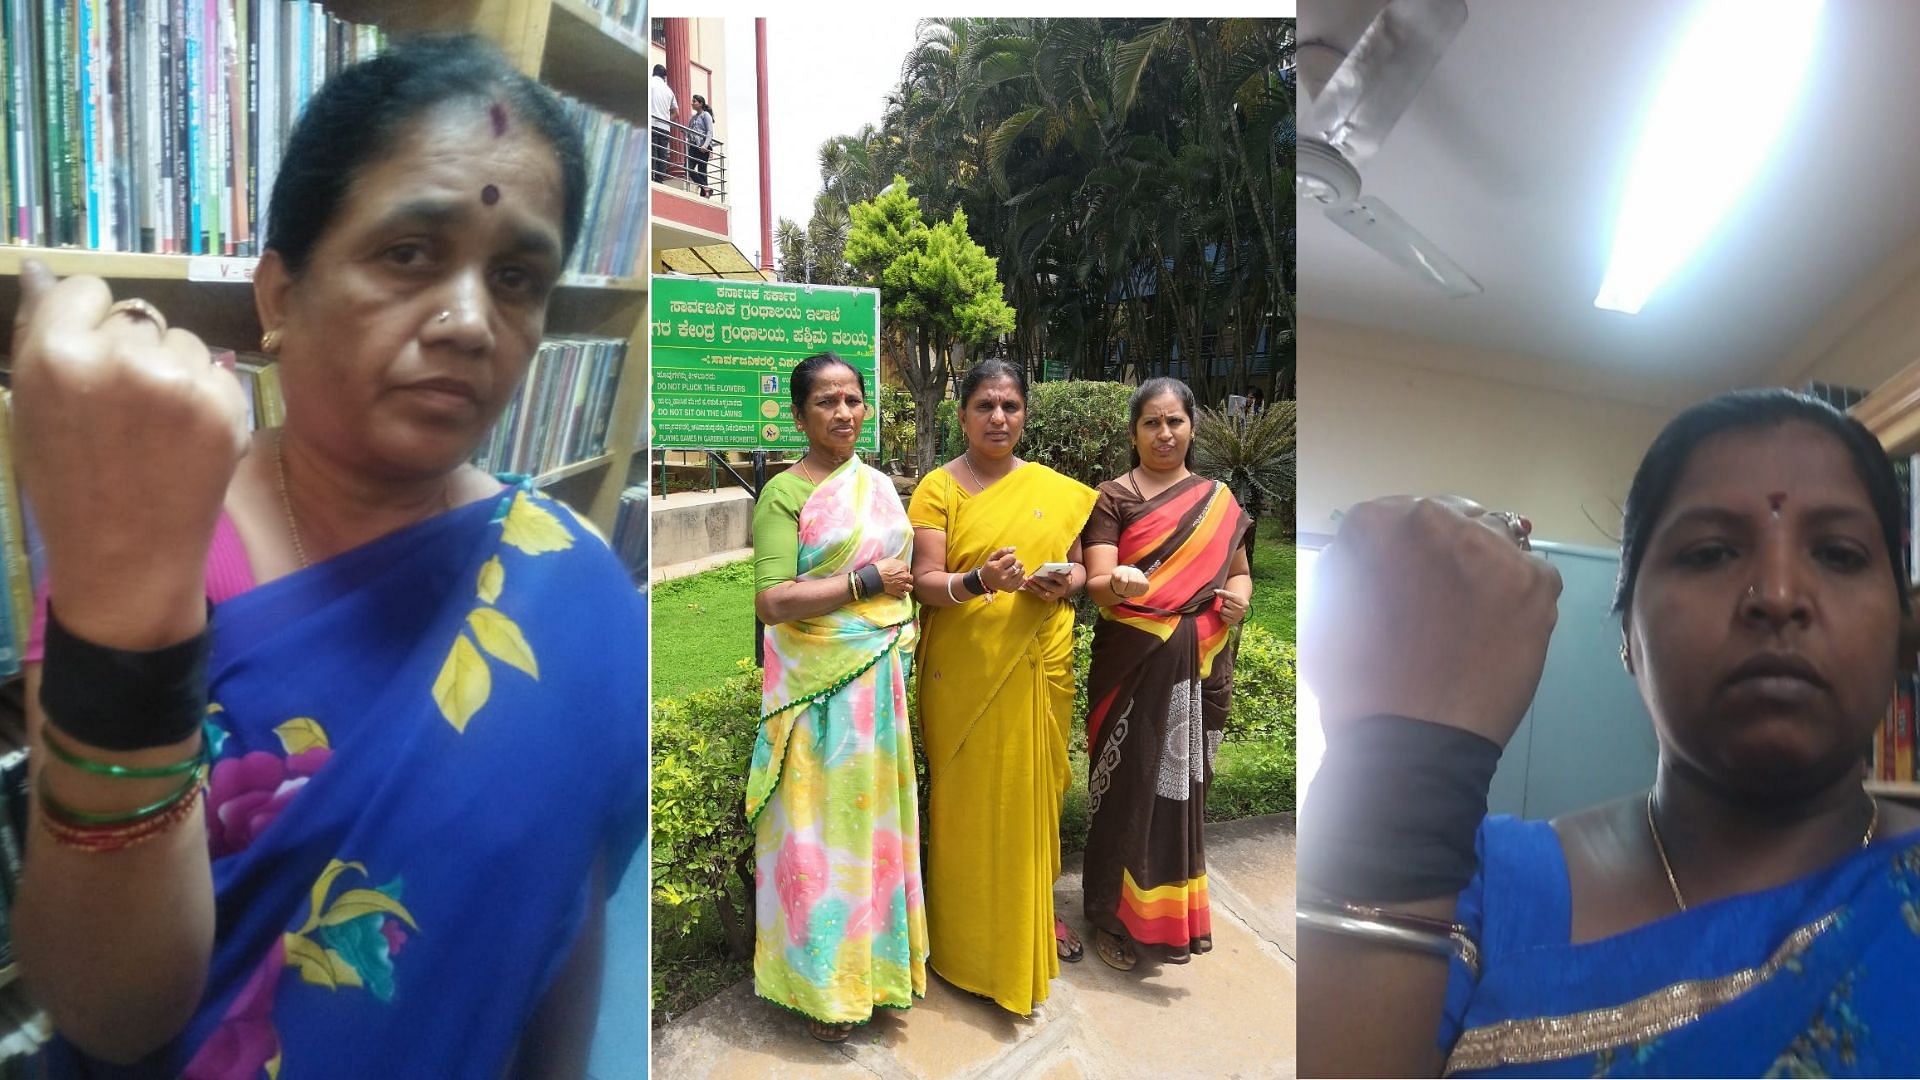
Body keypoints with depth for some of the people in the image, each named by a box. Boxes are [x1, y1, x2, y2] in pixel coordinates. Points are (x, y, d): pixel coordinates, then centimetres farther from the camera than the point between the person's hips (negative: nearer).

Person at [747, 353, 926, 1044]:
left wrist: (908, 640, 9)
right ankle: (822, 984, 19)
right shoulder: (784, 494, -8)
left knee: (878, 820, 14)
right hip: (822, 685, -6)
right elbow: (771, 601, -18)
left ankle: (877, 959, 31)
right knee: (824, 828, 3)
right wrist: (867, 582, -16)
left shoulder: (880, 484, 11)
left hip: (885, 679, 6)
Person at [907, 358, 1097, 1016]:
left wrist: (1064, 581, -7)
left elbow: (1079, 566, 16)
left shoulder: (1056, 489, 9)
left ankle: (1034, 914, 32)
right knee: (970, 799, 2)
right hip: (965, 670, -3)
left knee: (1036, 791, 11)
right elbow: (925, 582, -9)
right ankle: (969, 934, 20)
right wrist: (978, 580, -29)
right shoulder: (938, 488, -2)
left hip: (1042, 665, 3)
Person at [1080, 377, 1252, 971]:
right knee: (1129, 784, 2)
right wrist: (1118, 583, -35)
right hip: (1133, 665, -3)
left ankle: (1174, 911, 30)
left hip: (1200, 666, 4)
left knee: (1184, 783, 13)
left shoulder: (1218, 499, 9)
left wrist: (1239, 597, -6)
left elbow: (1239, 571, 17)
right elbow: (1097, 582, -13)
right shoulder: (1113, 497, -2)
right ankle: (1113, 916, 18)